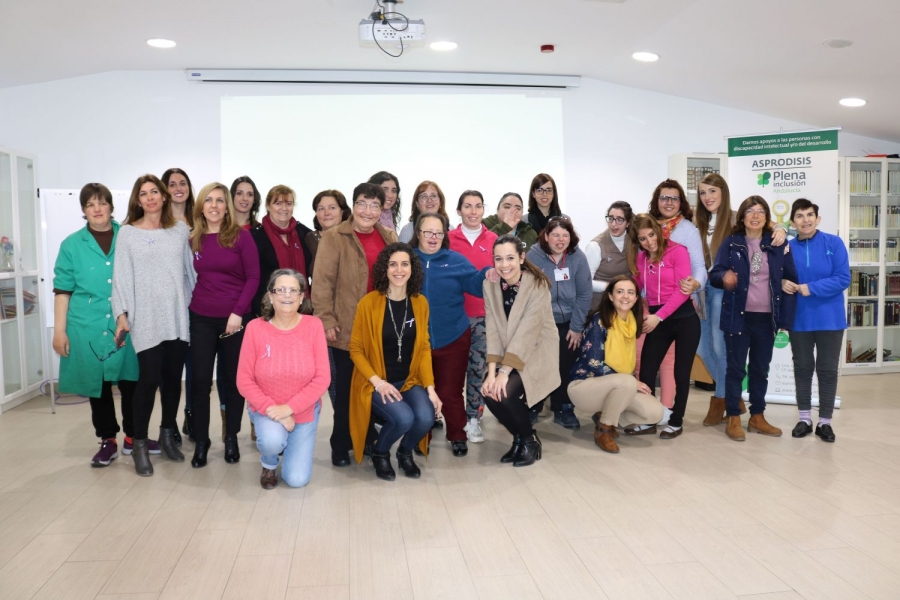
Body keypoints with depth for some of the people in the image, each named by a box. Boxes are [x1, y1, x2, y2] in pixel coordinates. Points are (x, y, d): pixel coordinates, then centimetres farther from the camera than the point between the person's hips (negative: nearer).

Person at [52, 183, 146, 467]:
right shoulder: (72, 244, 3)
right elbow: (63, 291, 2)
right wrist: (59, 330, -3)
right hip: (88, 327, 0)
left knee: (131, 381, 6)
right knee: (98, 384, 8)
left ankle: (132, 438, 21)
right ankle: (108, 441, 21)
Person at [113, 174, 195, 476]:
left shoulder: (181, 230, 9)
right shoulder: (127, 233, 2)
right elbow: (121, 276, 0)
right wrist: (121, 313, -6)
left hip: (178, 316, 3)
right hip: (146, 318, -3)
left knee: (173, 377, 8)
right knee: (150, 378, -6)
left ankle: (167, 435, 25)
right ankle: (139, 443, 8)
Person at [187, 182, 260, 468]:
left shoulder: (241, 236, -4)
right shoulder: (193, 239, 5)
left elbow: (253, 277, -6)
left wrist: (238, 312, -12)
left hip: (235, 318, -2)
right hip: (201, 319, 2)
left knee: (233, 379, 7)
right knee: (200, 380, 3)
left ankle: (231, 438, 22)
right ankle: (201, 440, 17)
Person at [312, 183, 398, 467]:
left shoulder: (390, 237, 9)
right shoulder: (334, 237, -6)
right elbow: (322, 282, -9)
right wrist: (326, 320, -14)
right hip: (347, 328, -4)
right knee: (347, 388, 7)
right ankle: (341, 446, 21)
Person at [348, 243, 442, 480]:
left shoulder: (420, 303, 1)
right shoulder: (369, 302, -11)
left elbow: (424, 348, 4)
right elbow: (356, 349, -6)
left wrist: (430, 387, -6)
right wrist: (378, 382, -17)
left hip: (410, 380, 4)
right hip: (375, 383, -3)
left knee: (426, 418, -23)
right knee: (403, 418, -28)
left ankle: (405, 452, 13)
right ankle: (380, 453, 7)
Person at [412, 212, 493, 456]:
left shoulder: (456, 260, -1)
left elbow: (474, 284, -11)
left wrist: (487, 275, -30)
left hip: (452, 339, -1)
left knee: (450, 392, 11)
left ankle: (457, 436, 29)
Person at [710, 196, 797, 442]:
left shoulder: (778, 245, 4)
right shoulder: (731, 243, 0)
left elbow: (791, 279, 5)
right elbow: (714, 273, -5)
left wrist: (786, 316, -1)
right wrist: (724, 276, -29)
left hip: (766, 318, 3)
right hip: (738, 316, -2)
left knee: (761, 369, 13)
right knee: (736, 368, 2)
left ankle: (757, 417, 25)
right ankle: (733, 419, 11)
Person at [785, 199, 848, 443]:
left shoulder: (834, 243, -6)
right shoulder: (788, 248, -2)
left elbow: (843, 279, -12)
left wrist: (810, 288, -19)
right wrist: (783, 283, -15)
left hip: (829, 318, -1)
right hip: (799, 319, 2)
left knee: (827, 370, 6)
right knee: (802, 368, 10)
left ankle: (824, 422, 19)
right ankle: (805, 419, 23)